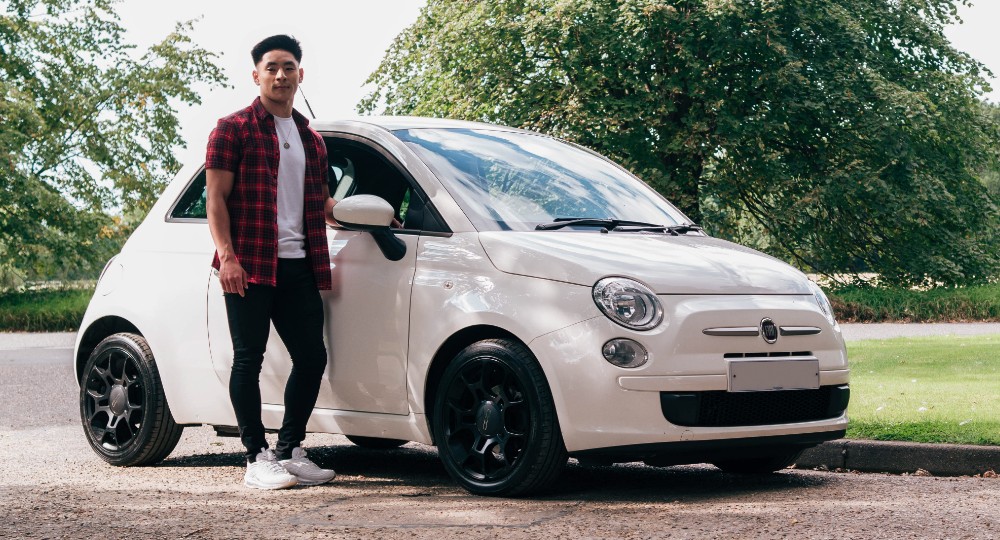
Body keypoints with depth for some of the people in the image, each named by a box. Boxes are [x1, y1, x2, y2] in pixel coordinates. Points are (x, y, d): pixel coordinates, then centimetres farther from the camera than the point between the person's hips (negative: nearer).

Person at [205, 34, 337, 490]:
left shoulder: (310, 139, 20)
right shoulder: (234, 129, 1)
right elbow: (216, 197, -6)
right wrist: (227, 255, -16)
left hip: (298, 265, 7)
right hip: (249, 266, -6)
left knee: (312, 357, 6)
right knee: (249, 358, -3)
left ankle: (289, 451, 18)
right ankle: (257, 458, 1)